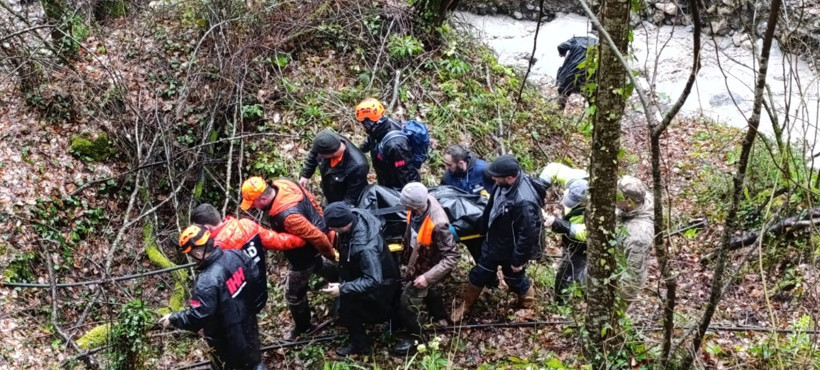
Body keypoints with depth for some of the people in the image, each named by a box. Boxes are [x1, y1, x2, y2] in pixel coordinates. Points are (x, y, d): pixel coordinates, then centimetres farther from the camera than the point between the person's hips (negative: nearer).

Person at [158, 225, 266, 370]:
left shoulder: (207, 281, -34)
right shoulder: (236, 255, -14)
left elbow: (196, 317, -29)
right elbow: (256, 278, 2)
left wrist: (173, 318, -13)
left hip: (228, 340, -6)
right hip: (248, 327, 6)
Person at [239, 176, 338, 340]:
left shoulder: (287, 216, -44)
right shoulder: (282, 184, -18)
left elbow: (316, 236, -35)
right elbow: (312, 202, -1)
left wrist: (331, 255, -17)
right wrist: (320, 221, 14)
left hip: (304, 255, -8)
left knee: (294, 293, 15)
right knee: (320, 266, 37)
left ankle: (303, 327, 39)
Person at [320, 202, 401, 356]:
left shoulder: (364, 247, -42)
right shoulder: (353, 216, -21)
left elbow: (373, 281, -38)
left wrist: (343, 289, -37)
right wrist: (334, 240, -12)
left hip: (380, 284, -8)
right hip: (364, 271, 8)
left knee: (346, 303, -11)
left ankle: (359, 345, 8)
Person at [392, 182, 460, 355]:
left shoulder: (438, 225, -44)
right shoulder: (421, 202, -24)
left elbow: (452, 257, -33)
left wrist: (427, 277, -34)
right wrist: (406, 243, 14)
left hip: (427, 267, -8)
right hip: (416, 260, 8)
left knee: (408, 301, 2)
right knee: (428, 290, 31)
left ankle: (416, 337, 29)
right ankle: (440, 317, 59)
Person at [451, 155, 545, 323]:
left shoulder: (524, 202, -42)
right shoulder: (505, 183, -16)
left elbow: (527, 235, -31)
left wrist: (518, 260, -19)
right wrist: (485, 227, 18)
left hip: (511, 250, -7)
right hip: (493, 241, 7)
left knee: (515, 279, 21)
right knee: (479, 273, 22)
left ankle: (527, 306, 51)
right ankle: (465, 304, 45)